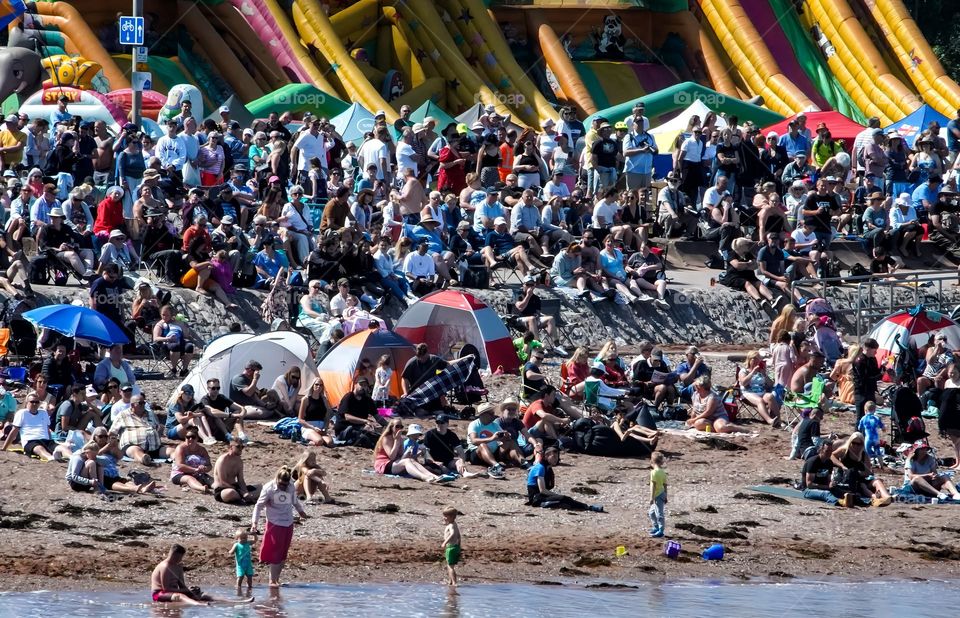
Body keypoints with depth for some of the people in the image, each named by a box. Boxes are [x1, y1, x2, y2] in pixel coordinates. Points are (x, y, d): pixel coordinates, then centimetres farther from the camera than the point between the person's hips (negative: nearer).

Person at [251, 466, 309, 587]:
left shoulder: (291, 487, -1)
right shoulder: (269, 488, -14)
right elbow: (259, 506, -11)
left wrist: (301, 511, 16)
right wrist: (255, 522, -19)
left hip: (288, 524, 5)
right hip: (275, 524, -5)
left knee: (283, 554, 7)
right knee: (275, 554, -6)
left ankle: (277, 579, 15)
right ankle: (272, 581, 2)